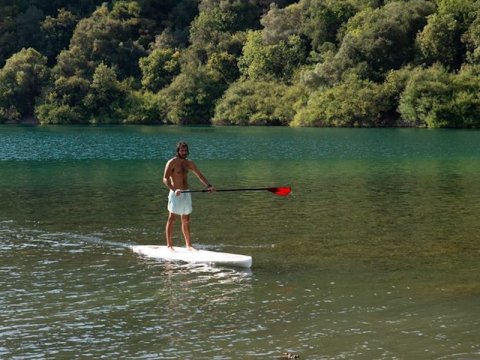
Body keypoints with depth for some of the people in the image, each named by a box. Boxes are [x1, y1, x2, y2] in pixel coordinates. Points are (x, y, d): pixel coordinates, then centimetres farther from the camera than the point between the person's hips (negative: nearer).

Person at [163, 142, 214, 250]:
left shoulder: (189, 163, 10)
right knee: (171, 219, -4)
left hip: (186, 193, 6)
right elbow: (165, 179, -17)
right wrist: (174, 189, -32)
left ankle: (188, 245, 18)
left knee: (186, 220, 12)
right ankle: (169, 245, -3)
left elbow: (200, 175, 12)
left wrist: (208, 185, -4)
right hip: (175, 194, -6)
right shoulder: (172, 163, -9)